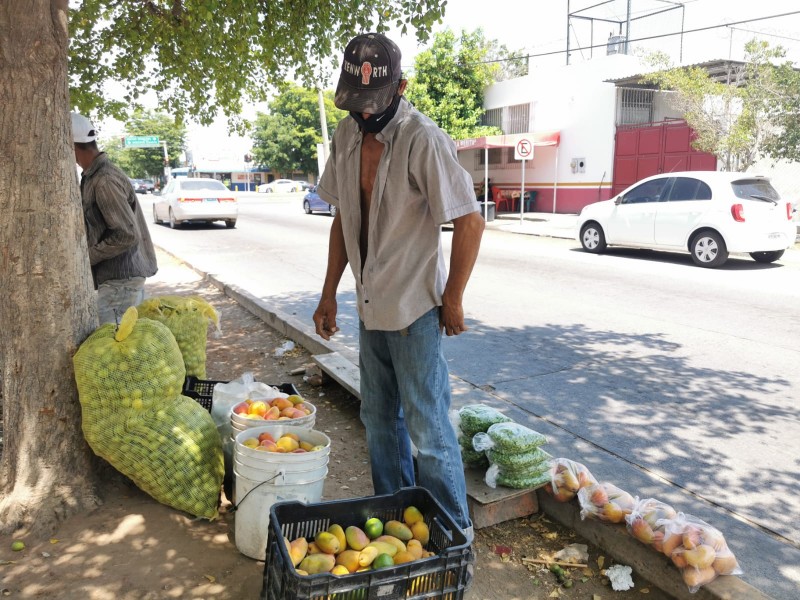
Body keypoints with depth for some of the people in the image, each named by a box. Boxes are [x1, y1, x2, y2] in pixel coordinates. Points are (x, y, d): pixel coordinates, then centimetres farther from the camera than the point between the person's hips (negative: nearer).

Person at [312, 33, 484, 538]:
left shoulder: (423, 141, -18)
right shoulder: (348, 135, 4)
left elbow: (470, 222, -18)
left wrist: (452, 300, -12)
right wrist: (329, 293, 11)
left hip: (415, 308, -7)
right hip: (370, 306, 8)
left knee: (427, 428, 1)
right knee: (379, 420, 18)